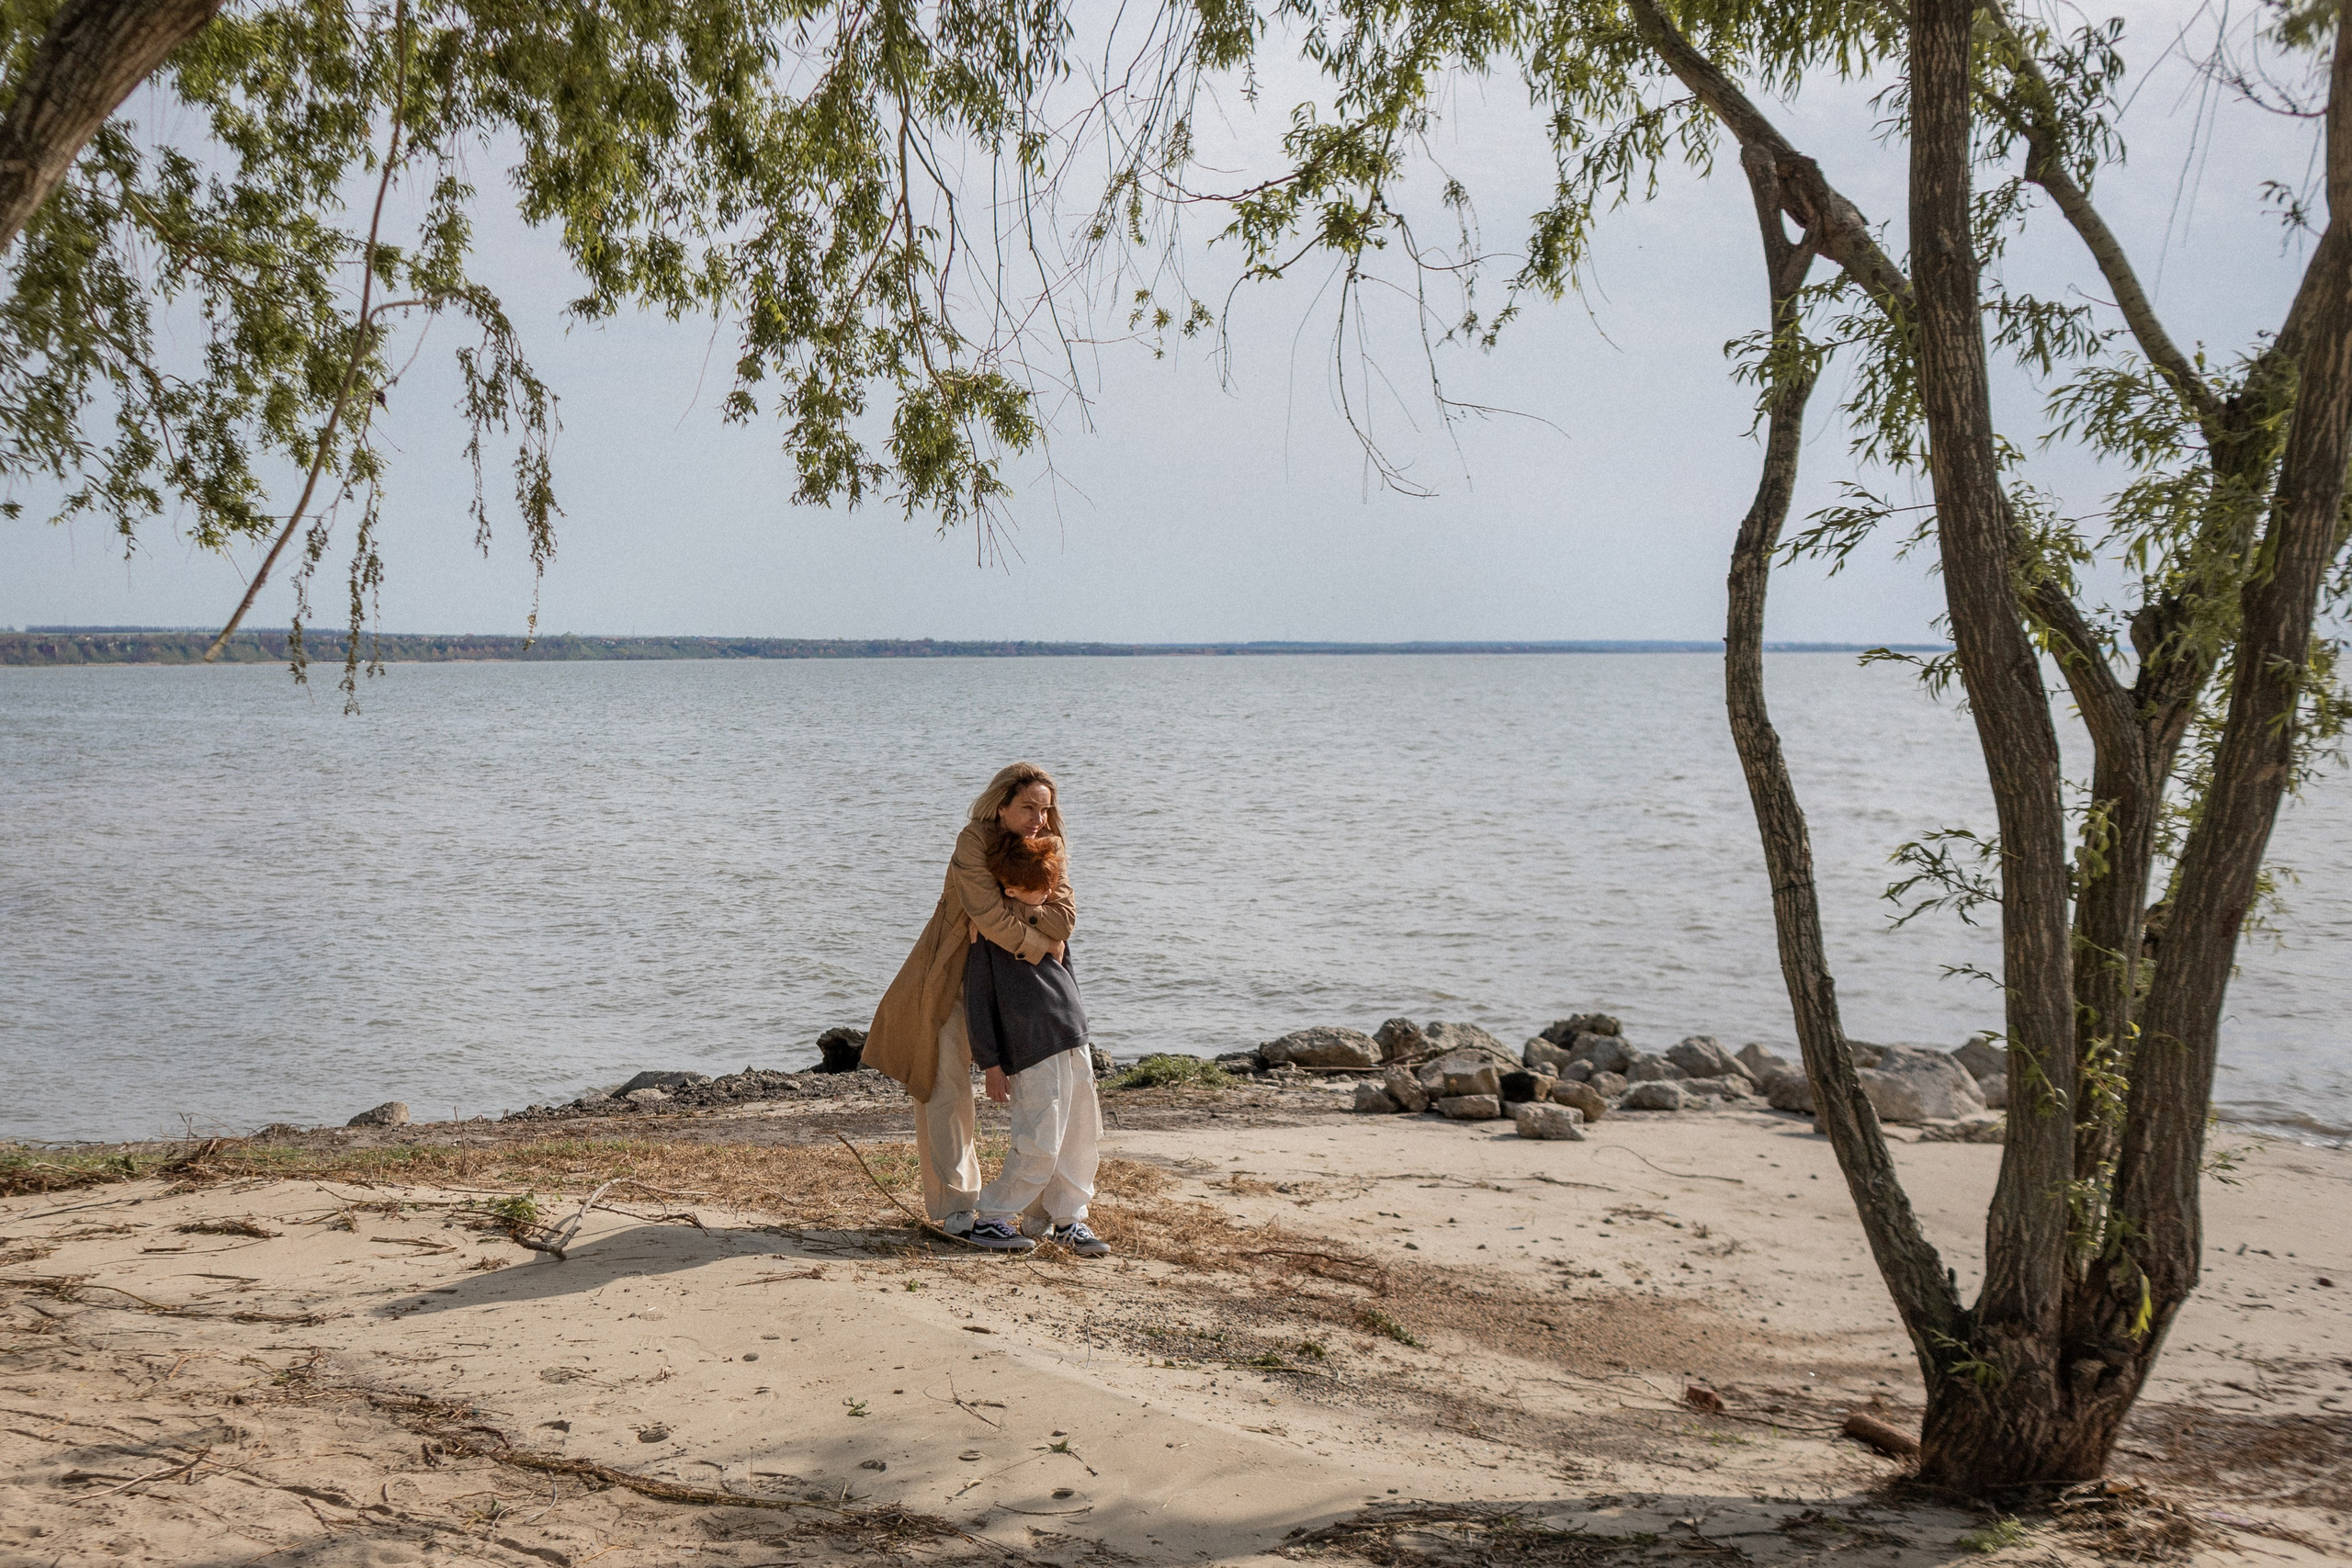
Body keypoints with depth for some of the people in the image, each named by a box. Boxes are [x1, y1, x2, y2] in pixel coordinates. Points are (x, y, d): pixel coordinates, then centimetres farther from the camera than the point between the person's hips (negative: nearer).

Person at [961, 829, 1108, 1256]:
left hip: (1074, 1044, 7)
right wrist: (991, 1064, -7)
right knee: (1040, 1145, -9)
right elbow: (977, 1002, -5)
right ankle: (992, 1219, 4)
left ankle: (1068, 1219, 20)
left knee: (1080, 1138, 8)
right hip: (1031, 1052, -7)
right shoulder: (989, 932, -5)